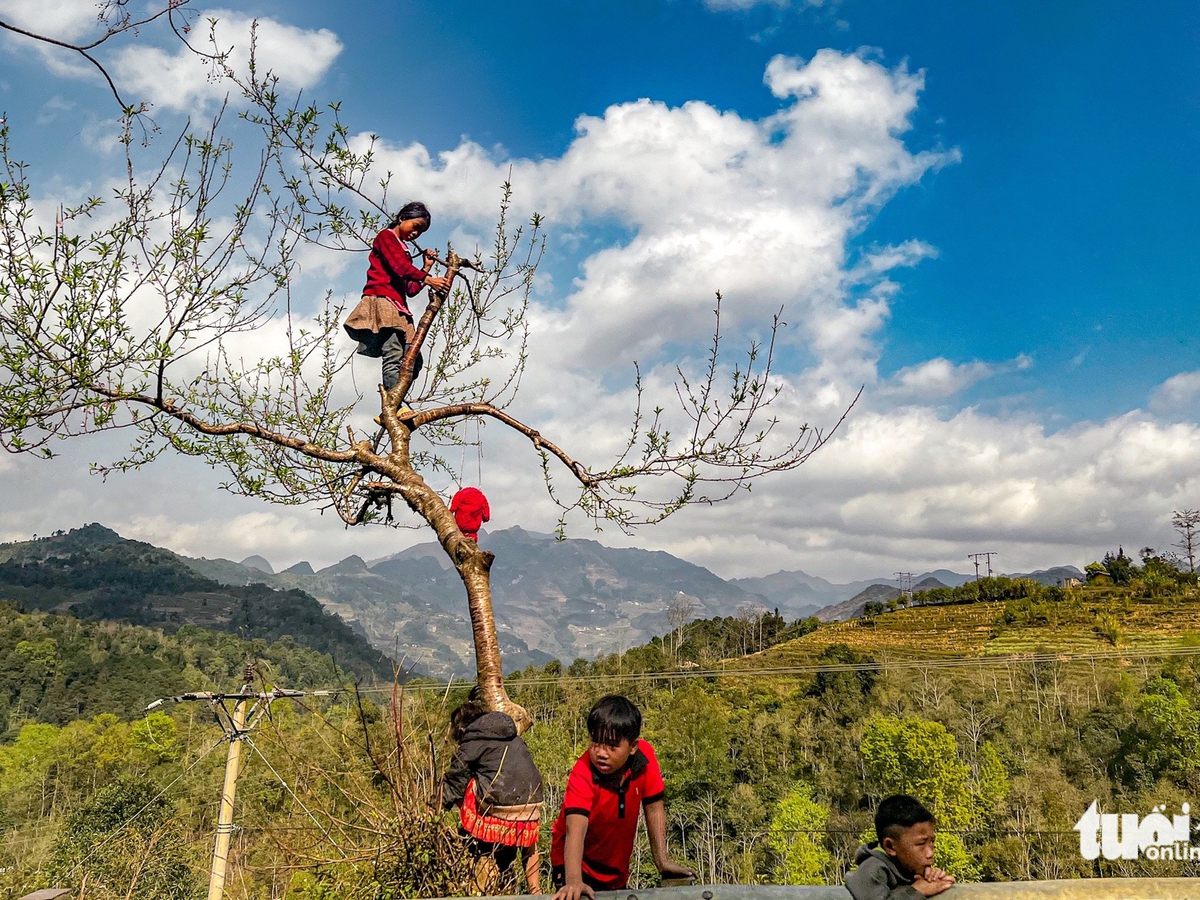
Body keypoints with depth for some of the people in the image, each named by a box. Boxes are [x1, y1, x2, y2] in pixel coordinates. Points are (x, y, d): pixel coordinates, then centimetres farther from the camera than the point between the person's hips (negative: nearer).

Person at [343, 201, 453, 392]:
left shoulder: (404, 251, 31)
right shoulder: (386, 237, 8)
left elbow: (411, 289, 23)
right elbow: (400, 267, -12)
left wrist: (426, 267, 18)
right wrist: (428, 279, -21)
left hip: (398, 309, 9)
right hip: (382, 301, -9)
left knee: (413, 360, -2)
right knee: (394, 355, -24)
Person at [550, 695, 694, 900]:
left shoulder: (644, 756, -19)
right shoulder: (582, 775, -31)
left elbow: (654, 808, -7)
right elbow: (576, 829, -44)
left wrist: (663, 861, -8)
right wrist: (574, 881, -58)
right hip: (579, 865, -4)